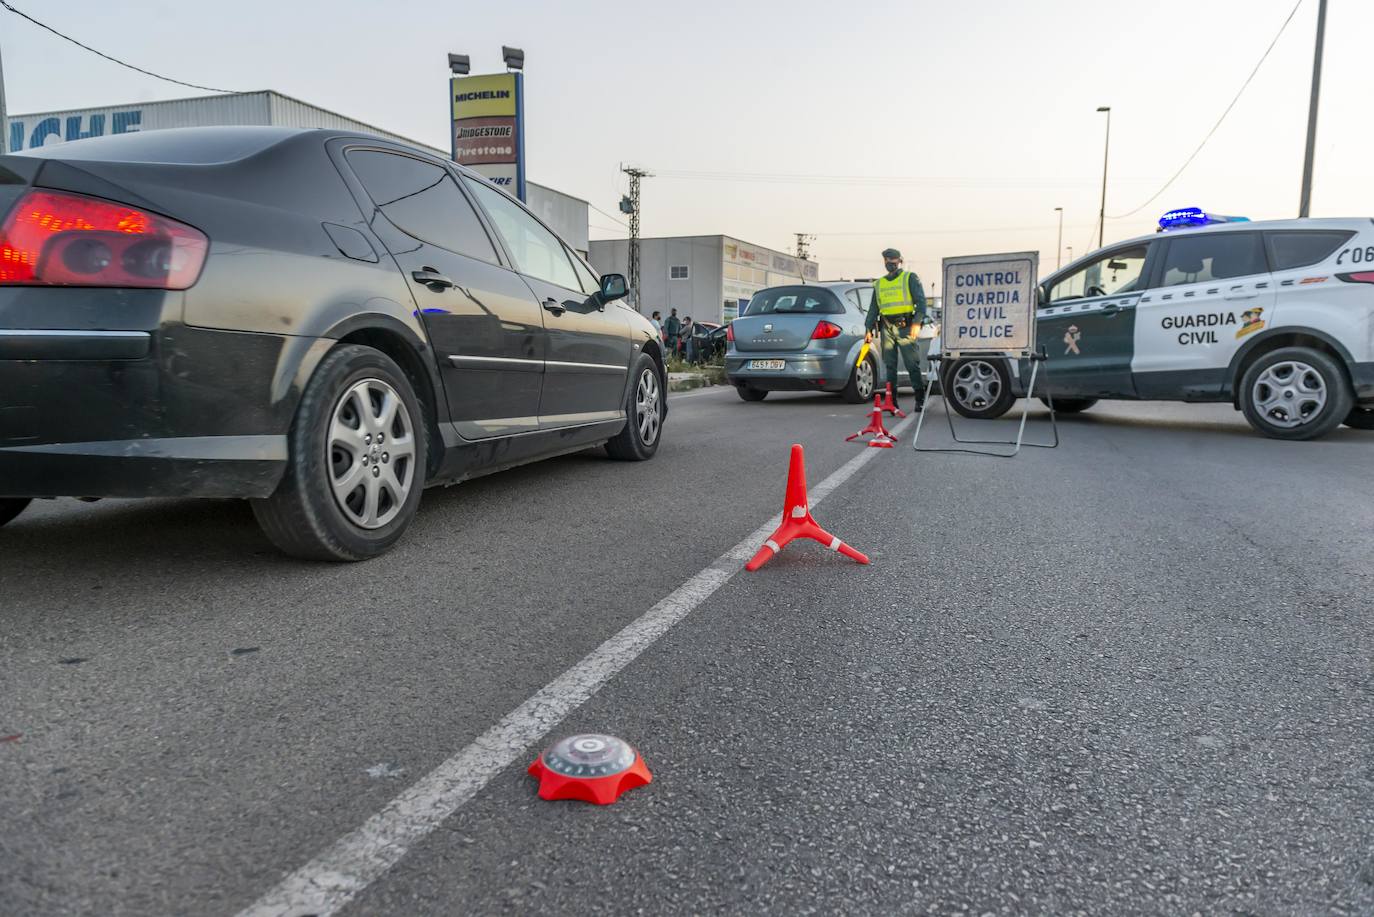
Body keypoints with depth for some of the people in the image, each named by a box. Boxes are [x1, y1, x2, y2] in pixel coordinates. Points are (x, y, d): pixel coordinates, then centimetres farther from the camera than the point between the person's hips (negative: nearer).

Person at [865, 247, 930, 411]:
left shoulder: (910, 278, 7)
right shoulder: (878, 284, 21)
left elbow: (921, 301, -3)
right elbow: (873, 309, 23)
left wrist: (917, 323, -16)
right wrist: (869, 329, 11)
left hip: (905, 326, -4)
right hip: (886, 328, 4)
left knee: (912, 364, -6)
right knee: (889, 365, 3)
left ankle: (920, 399, 0)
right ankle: (891, 400, 7)